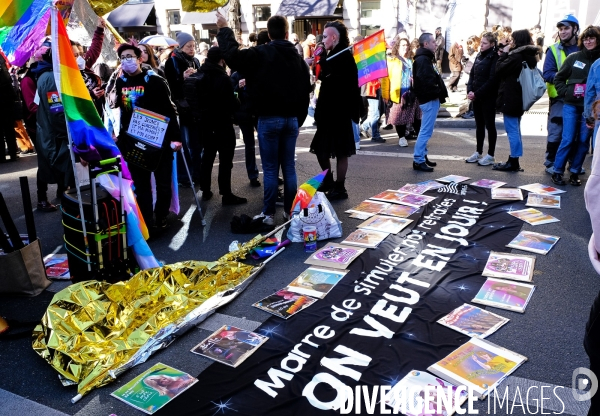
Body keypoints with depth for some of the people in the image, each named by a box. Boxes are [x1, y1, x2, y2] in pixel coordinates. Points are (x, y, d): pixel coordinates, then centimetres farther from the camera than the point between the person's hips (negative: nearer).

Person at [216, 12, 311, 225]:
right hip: (291, 119, 5)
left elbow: (232, 56, -12)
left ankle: (269, 214, 5)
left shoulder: (259, 54, -7)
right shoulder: (297, 57, 11)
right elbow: (305, 92, 14)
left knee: (270, 168, 0)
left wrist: (224, 30, 3)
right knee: (289, 166, 10)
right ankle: (290, 210, 16)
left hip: (268, 119, -4)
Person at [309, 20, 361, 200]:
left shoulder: (344, 57, -14)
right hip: (329, 112, 10)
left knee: (340, 151, 0)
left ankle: (339, 188, 10)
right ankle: (328, 182, 30)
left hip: (339, 112, -10)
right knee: (321, 148, 15)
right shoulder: (335, 55, 15)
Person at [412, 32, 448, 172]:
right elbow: (426, 81, -26)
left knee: (425, 130, 15)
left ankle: (422, 156, 23)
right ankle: (418, 160, -5)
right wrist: (438, 92, -17)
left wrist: (439, 94, 9)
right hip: (429, 99, -11)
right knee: (426, 131, -9)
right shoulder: (423, 59, -14)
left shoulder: (426, 58, 19)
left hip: (431, 99, 11)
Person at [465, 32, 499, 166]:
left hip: (488, 97, -7)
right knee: (479, 125, 12)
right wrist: (470, 90, -5)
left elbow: (492, 80, -17)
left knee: (489, 125, 0)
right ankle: (478, 152, 21)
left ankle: (490, 155, 7)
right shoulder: (479, 56, 12)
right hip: (476, 97, 7)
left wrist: (477, 94, -19)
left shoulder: (494, 58, -10)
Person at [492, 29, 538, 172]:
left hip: (510, 98, -10)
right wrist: (507, 54, 8)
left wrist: (504, 53, -3)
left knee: (512, 130, -5)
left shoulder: (517, 56, -18)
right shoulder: (528, 56, 10)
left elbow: (499, 70, -12)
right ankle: (513, 161, 21)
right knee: (515, 129, 14)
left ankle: (513, 163, -1)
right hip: (519, 97, 10)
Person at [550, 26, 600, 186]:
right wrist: (565, 92, -3)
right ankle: (557, 172, 7)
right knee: (567, 140, -2)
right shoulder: (574, 57, 3)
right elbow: (558, 78, 9)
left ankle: (575, 173, 14)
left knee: (583, 141, 5)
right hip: (571, 105, -1)